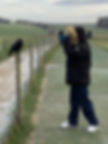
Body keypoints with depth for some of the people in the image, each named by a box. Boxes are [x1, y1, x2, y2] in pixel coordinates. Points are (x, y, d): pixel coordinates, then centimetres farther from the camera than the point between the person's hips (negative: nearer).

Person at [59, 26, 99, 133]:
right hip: (75, 79, 10)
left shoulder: (84, 47, -19)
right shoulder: (78, 46, 12)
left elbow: (71, 52, -32)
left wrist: (66, 39, -26)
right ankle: (72, 121, 28)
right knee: (74, 100, 16)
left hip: (81, 80, -10)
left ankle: (94, 123, 9)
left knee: (84, 101, -3)